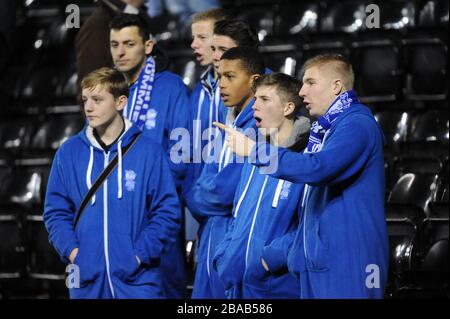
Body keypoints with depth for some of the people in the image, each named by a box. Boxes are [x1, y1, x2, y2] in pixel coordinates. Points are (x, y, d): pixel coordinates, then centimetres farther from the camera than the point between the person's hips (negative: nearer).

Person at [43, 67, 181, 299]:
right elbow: (56, 211, 9)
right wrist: (71, 250, -6)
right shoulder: (68, 153, 6)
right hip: (87, 279, 2)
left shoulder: (148, 151, -1)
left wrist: (140, 254, -11)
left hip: (136, 279, -2)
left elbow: (167, 211, -2)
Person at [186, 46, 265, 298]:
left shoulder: (260, 126, -14)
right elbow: (204, 183, 16)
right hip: (212, 239, 9)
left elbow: (227, 189, -17)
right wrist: (200, 198, -5)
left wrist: (197, 200, 1)